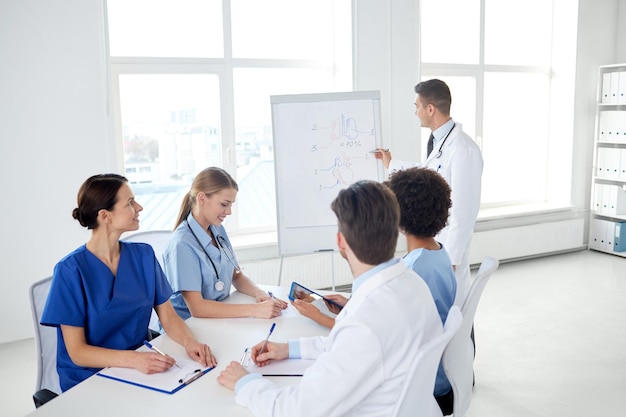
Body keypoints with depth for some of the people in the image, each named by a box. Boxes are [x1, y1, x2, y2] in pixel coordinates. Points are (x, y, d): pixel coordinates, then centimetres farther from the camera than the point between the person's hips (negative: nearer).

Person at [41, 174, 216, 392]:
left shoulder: (143, 255, 1)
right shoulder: (71, 270, -13)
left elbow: (168, 316, 2)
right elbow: (77, 352, -13)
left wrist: (189, 342, -19)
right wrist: (134, 359, -29)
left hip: (142, 372, 5)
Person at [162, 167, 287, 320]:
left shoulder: (218, 230, 6)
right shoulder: (182, 244, -18)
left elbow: (237, 276, 11)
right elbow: (196, 307, -22)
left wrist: (260, 294, -9)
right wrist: (254, 310, -26)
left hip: (220, 318, 7)